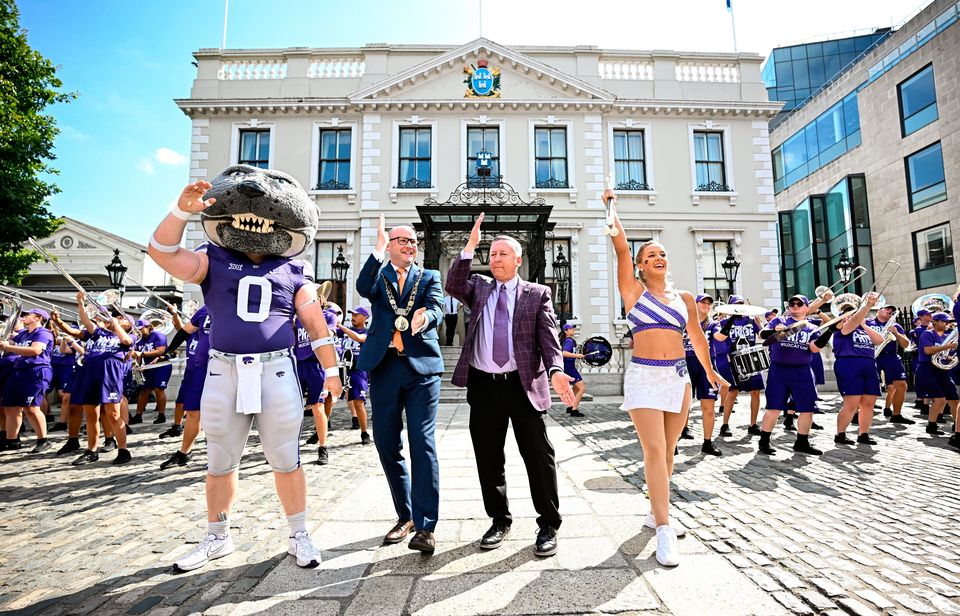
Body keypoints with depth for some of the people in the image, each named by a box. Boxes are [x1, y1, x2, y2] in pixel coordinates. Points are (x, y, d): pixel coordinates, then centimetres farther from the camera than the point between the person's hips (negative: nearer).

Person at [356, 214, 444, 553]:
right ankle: (405, 516, 26)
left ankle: (425, 526, 1)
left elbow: (437, 308, -7)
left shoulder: (429, 277, 12)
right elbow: (363, 288, -11)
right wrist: (378, 250, -21)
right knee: (386, 444, 8)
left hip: (422, 366, -2)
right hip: (384, 366, 2)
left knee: (423, 443, -7)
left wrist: (425, 317, -31)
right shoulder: (378, 275, 13)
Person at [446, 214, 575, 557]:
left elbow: (548, 336, -3)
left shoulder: (537, 294, 6)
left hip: (523, 384, -2)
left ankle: (549, 525, 21)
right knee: (487, 457, 12)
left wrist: (555, 371, -20)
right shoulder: (479, 288, 12)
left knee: (538, 455, 3)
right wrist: (469, 247, -13)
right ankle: (499, 520, 30)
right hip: (483, 385, 3)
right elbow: (453, 286, -7)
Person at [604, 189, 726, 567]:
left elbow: (696, 336, 22)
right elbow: (621, 248, -9)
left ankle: (657, 512, 28)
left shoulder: (684, 298, 12)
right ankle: (664, 530, -5)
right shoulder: (633, 291, 1)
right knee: (654, 450, -10)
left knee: (667, 450, 12)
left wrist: (709, 370, 31)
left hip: (678, 376, 5)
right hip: (644, 376, -4)